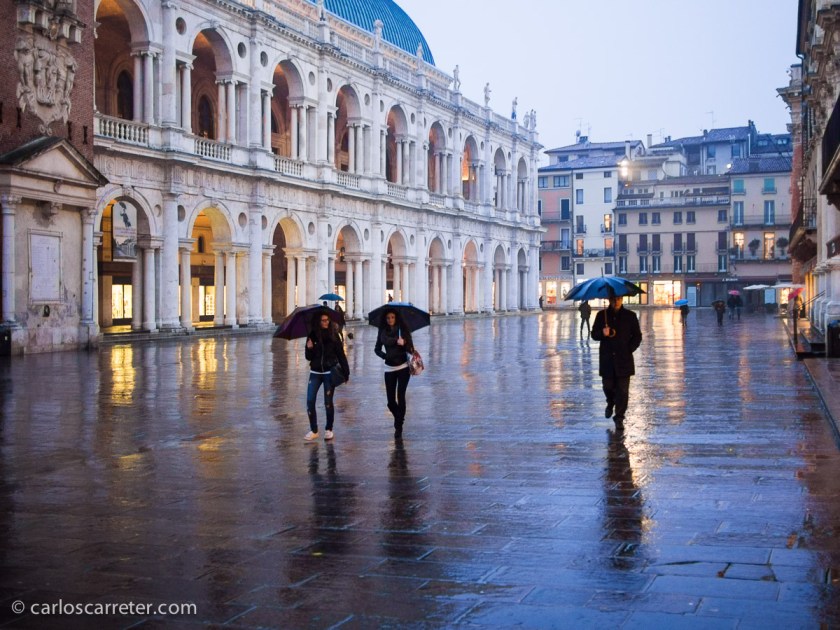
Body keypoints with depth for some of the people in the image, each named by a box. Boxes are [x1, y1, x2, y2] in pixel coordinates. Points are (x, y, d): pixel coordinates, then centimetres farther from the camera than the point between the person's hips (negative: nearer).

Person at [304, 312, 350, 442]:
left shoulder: (333, 335, -4)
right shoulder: (312, 335, 1)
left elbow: (341, 354, -2)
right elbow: (308, 357, 5)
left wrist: (346, 372, -5)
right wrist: (309, 348, -17)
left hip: (330, 372, -2)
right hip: (315, 373, 2)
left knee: (328, 402, 2)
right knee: (310, 401, -5)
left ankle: (329, 429, 18)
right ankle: (313, 430, 6)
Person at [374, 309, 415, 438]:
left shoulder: (403, 330, -4)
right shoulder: (383, 332, 4)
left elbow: (410, 348, -9)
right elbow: (377, 348, 5)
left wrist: (404, 343, -30)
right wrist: (385, 356, -13)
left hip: (403, 367, -2)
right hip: (389, 369, 3)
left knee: (400, 397, -9)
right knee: (390, 400, 2)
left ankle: (399, 426, -2)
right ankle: (398, 418, 31)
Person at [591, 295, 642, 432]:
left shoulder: (630, 316, 3)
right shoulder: (602, 315, 5)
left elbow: (637, 336, 8)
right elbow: (594, 334, 7)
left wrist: (629, 350, -6)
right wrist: (602, 333, -16)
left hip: (624, 359, -1)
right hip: (607, 359, 1)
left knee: (623, 390, -5)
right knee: (608, 386, 7)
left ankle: (619, 418, 3)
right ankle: (610, 403, 40)